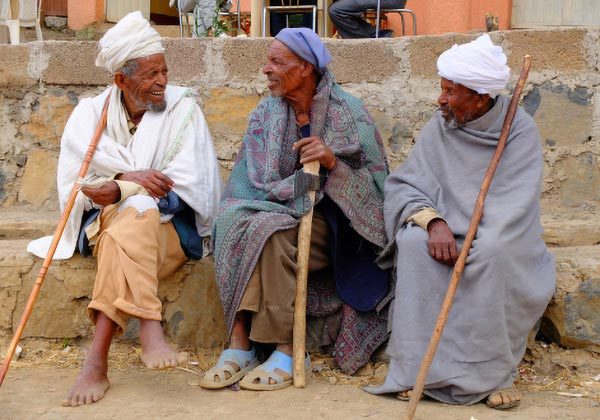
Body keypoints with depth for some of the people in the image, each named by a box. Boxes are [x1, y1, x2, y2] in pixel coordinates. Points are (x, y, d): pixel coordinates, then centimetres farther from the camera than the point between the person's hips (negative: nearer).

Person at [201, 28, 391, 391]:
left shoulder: (349, 112, -3)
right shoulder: (265, 115, 8)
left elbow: (377, 184, -7)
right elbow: (252, 184, -2)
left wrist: (333, 162, -24)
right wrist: (306, 183, -19)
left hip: (332, 224, -4)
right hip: (282, 212, 4)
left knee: (271, 231, -34)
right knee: (233, 219, -29)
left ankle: (287, 351, -26)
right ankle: (240, 344, -29)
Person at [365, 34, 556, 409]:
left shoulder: (520, 131, -7)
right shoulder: (440, 128, 1)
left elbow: (514, 208, -15)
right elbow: (402, 185, -4)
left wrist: (475, 247, -29)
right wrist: (433, 221, -24)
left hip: (498, 242, -2)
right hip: (449, 235, 3)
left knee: (495, 256, -36)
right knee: (413, 243, -30)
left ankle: (495, 371, -22)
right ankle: (421, 366, -26)